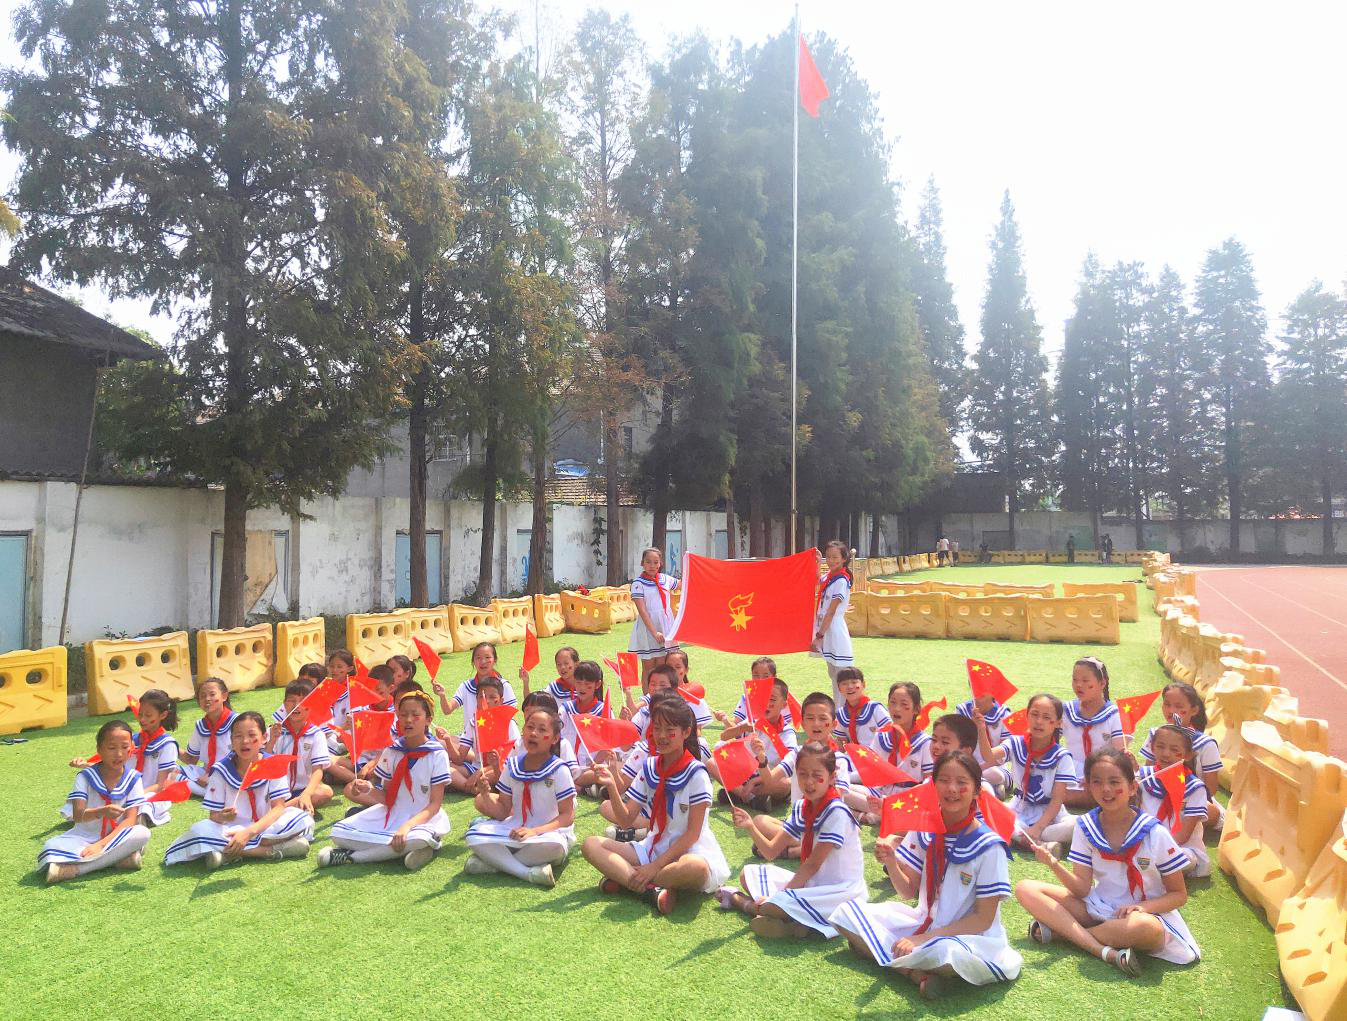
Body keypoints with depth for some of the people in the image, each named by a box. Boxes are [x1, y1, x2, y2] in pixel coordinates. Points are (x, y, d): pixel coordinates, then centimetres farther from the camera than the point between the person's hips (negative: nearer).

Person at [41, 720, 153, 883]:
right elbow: (77, 815, -16)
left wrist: (102, 844, -22)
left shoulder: (133, 778, -4)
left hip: (116, 836, 0)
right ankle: (120, 857, -31)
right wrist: (102, 812, -38)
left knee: (143, 833, -32)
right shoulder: (86, 776, -5)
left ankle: (73, 868, -29)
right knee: (51, 846, -29)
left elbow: (130, 819, -9)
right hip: (85, 837, 0)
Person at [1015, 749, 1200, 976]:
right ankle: (1106, 952, -27)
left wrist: (1143, 906, -23)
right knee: (1025, 889, -14)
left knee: (1147, 927, -41)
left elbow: (1179, 895, -4)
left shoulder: (1155, 834, -12)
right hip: (1098, 907, 4)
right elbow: (1082, 888, -7)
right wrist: (1054, 865, -26)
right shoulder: (1086, 827, -4)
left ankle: (1056, 930, -20)